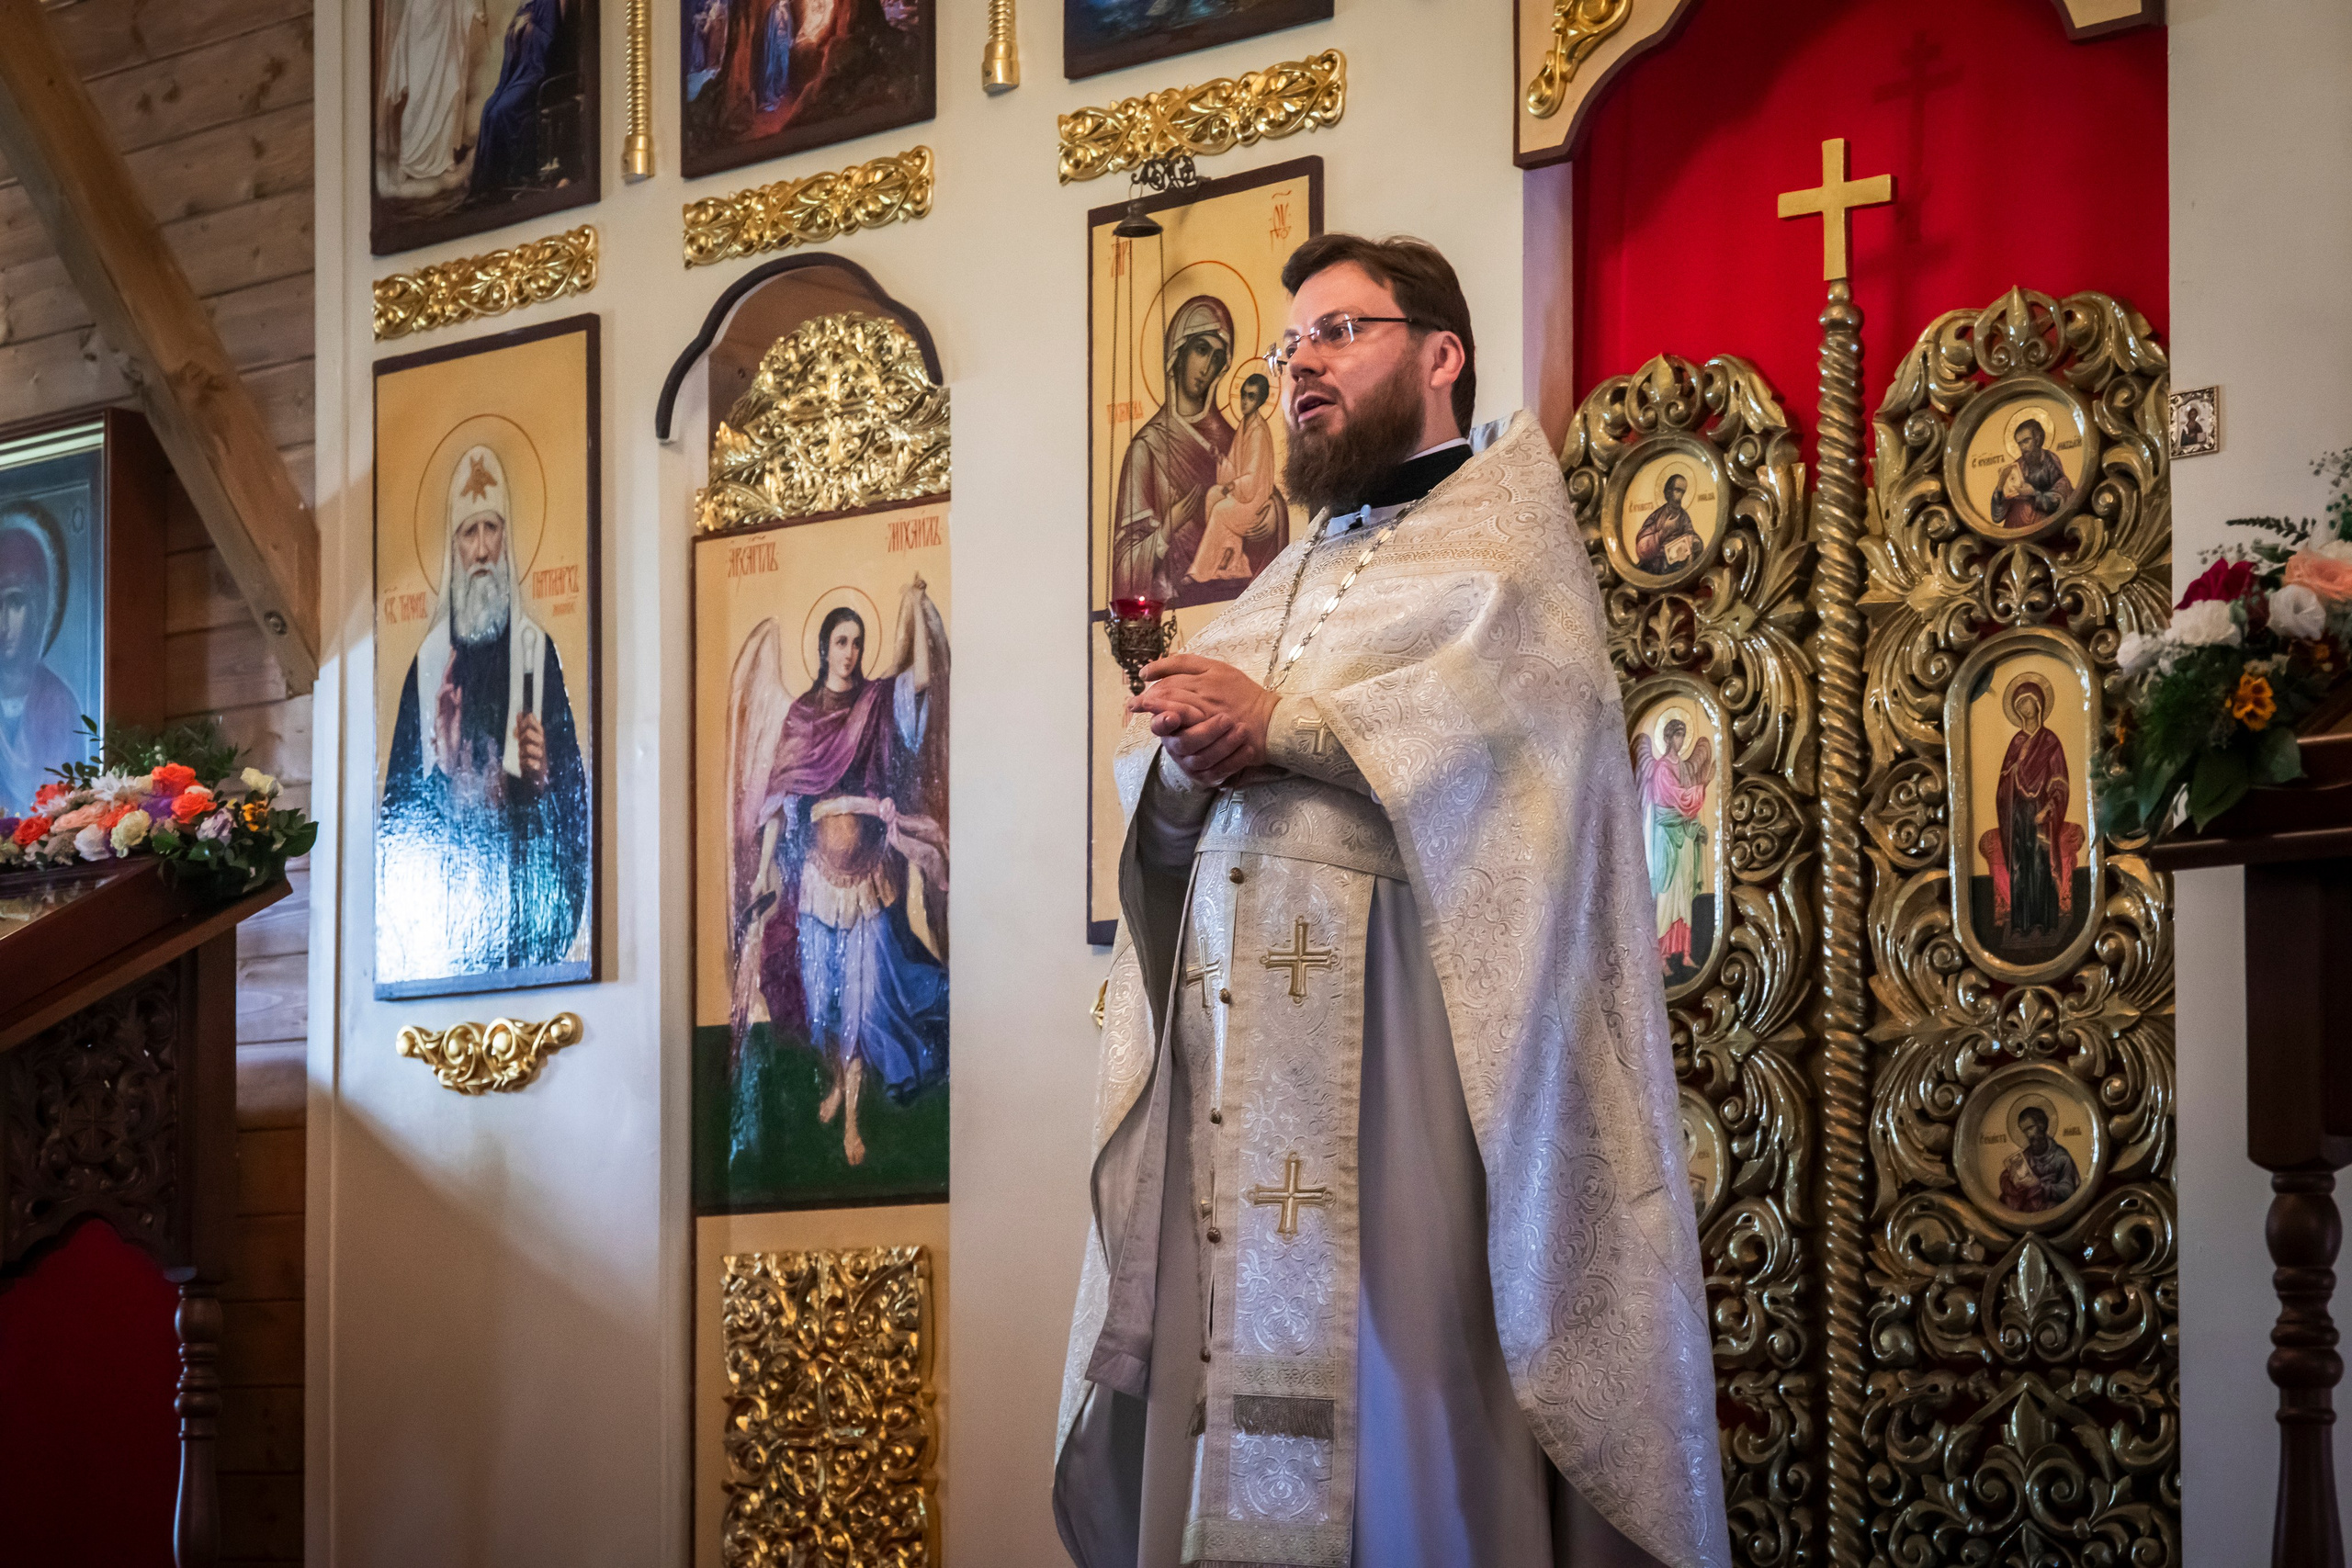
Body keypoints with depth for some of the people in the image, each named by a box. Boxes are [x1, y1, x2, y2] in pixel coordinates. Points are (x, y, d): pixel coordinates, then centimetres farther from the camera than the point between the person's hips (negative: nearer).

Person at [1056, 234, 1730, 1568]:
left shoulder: (1503, 518, 10)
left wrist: (1280, 728, -9)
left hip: (1408, 1019, -6)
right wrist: (1184, 764, -5)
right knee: (1236, 1353, -2)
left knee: (1394, 1347, -13)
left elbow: (1526, 692, -11)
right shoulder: (1282, 586, 28)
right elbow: (1156, 804, 18)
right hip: (1237, 1024, 6)